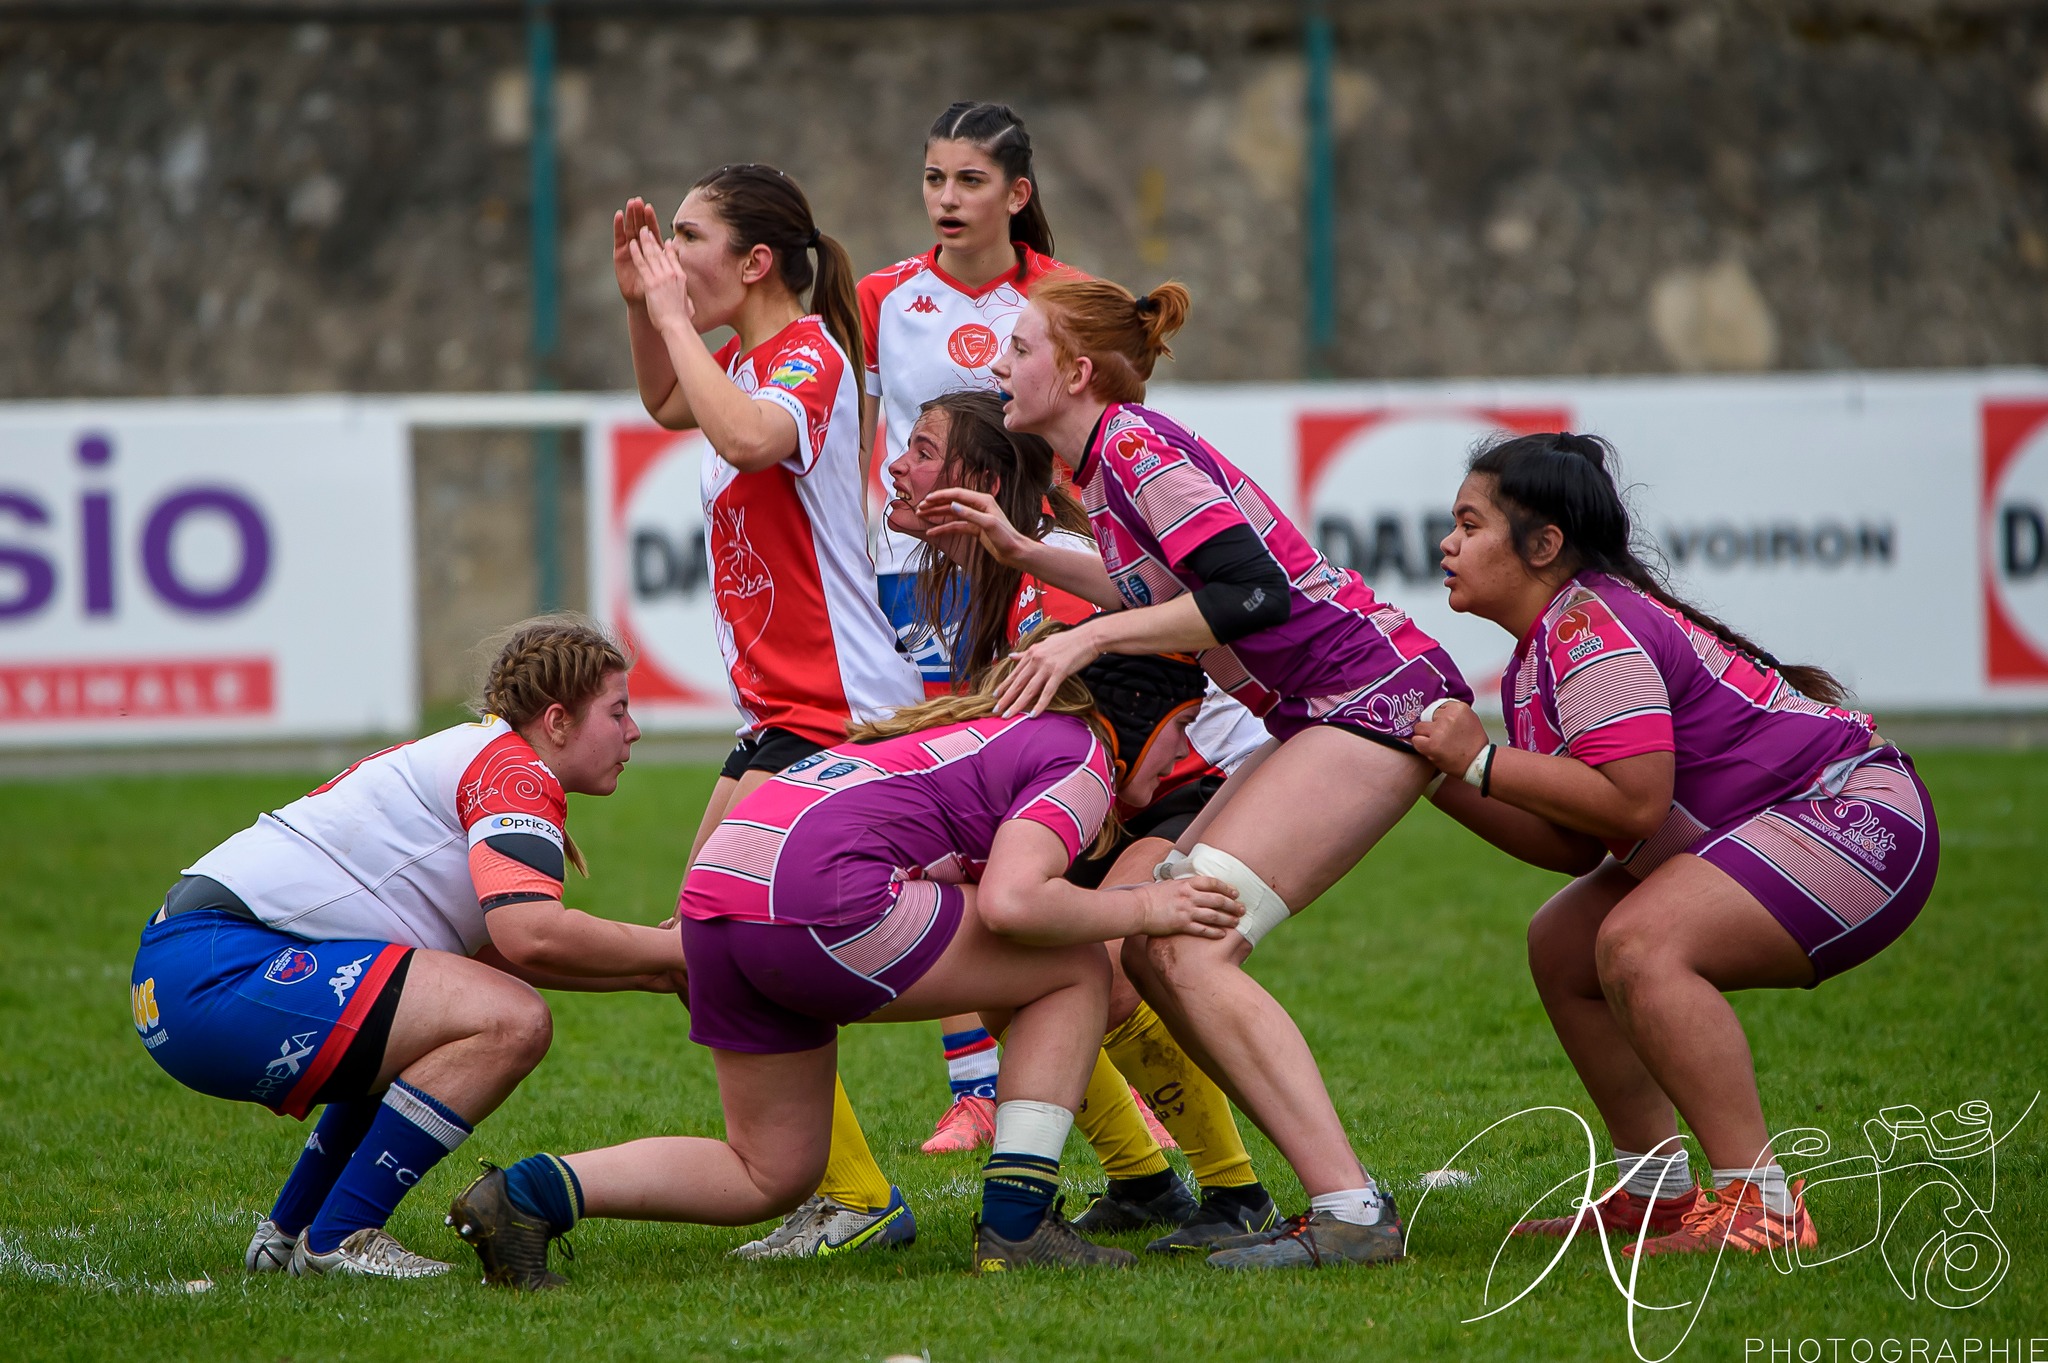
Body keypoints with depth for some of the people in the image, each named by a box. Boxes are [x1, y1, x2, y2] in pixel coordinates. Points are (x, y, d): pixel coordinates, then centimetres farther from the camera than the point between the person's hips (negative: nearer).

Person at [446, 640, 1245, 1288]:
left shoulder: (1004, 728, 31)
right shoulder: (1081, 757, 2)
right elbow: (1009, 903, -14)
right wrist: (1140, 909, 0)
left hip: (716, 902, 9)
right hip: (817, 892, -9)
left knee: (770, 1177, 19)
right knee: (1077, 969, 6)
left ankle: (531, 1194, 3)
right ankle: (1015, 1224, 3)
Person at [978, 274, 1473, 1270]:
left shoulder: (1135, 447, -15)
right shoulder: (1111, 459, 14)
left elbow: (1252, 594, -25)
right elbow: (1157, 591, 30)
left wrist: (1088, 638, -22)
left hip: (1374, 693, -10)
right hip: (1323, 714, 10)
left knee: (1191, 951, -18)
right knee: (1150, 946, 7)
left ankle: (1353, 1214, -22)